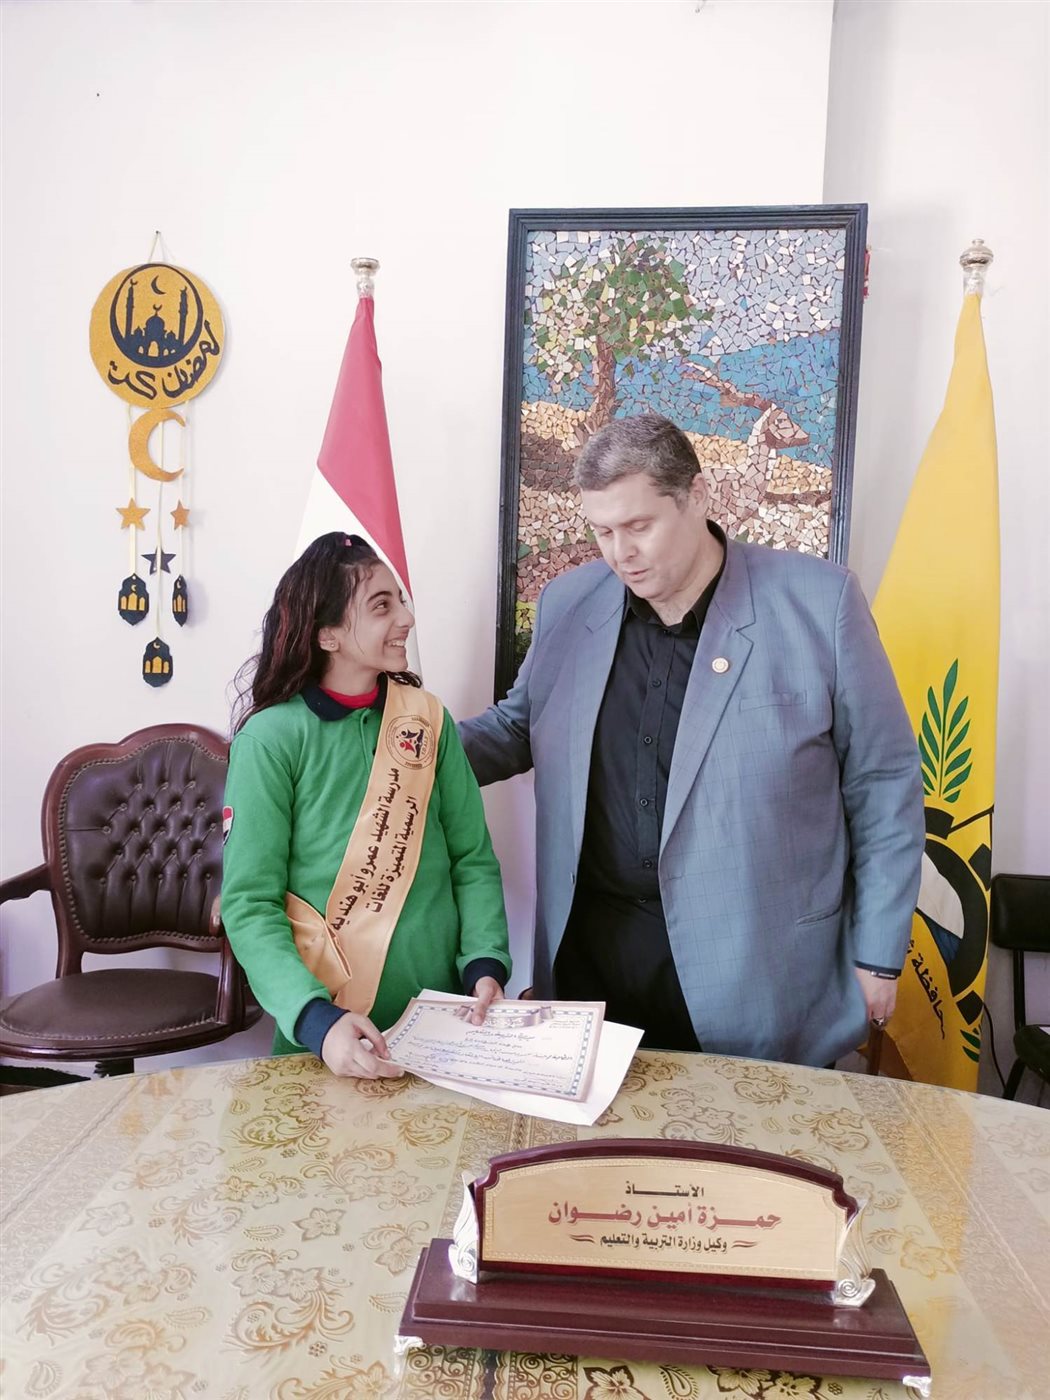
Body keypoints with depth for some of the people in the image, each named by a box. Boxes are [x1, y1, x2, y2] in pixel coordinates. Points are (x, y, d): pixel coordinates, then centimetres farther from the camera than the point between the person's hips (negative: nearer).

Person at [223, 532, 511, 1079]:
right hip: (326, 1033, -3)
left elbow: (473, 860, 3)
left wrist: (486, 964, -12)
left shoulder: (426, 719, 0)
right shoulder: (272, 737, -12)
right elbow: (250, 904, -13)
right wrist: (317, 1019, -26)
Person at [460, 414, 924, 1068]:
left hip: (756, 973, -3)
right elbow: (519, 726, 18)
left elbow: (884, 785, -3)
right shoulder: (568, 604, 3)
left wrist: (877, 956, -1)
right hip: (592, 955, 4)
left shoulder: (819, 603, -9)